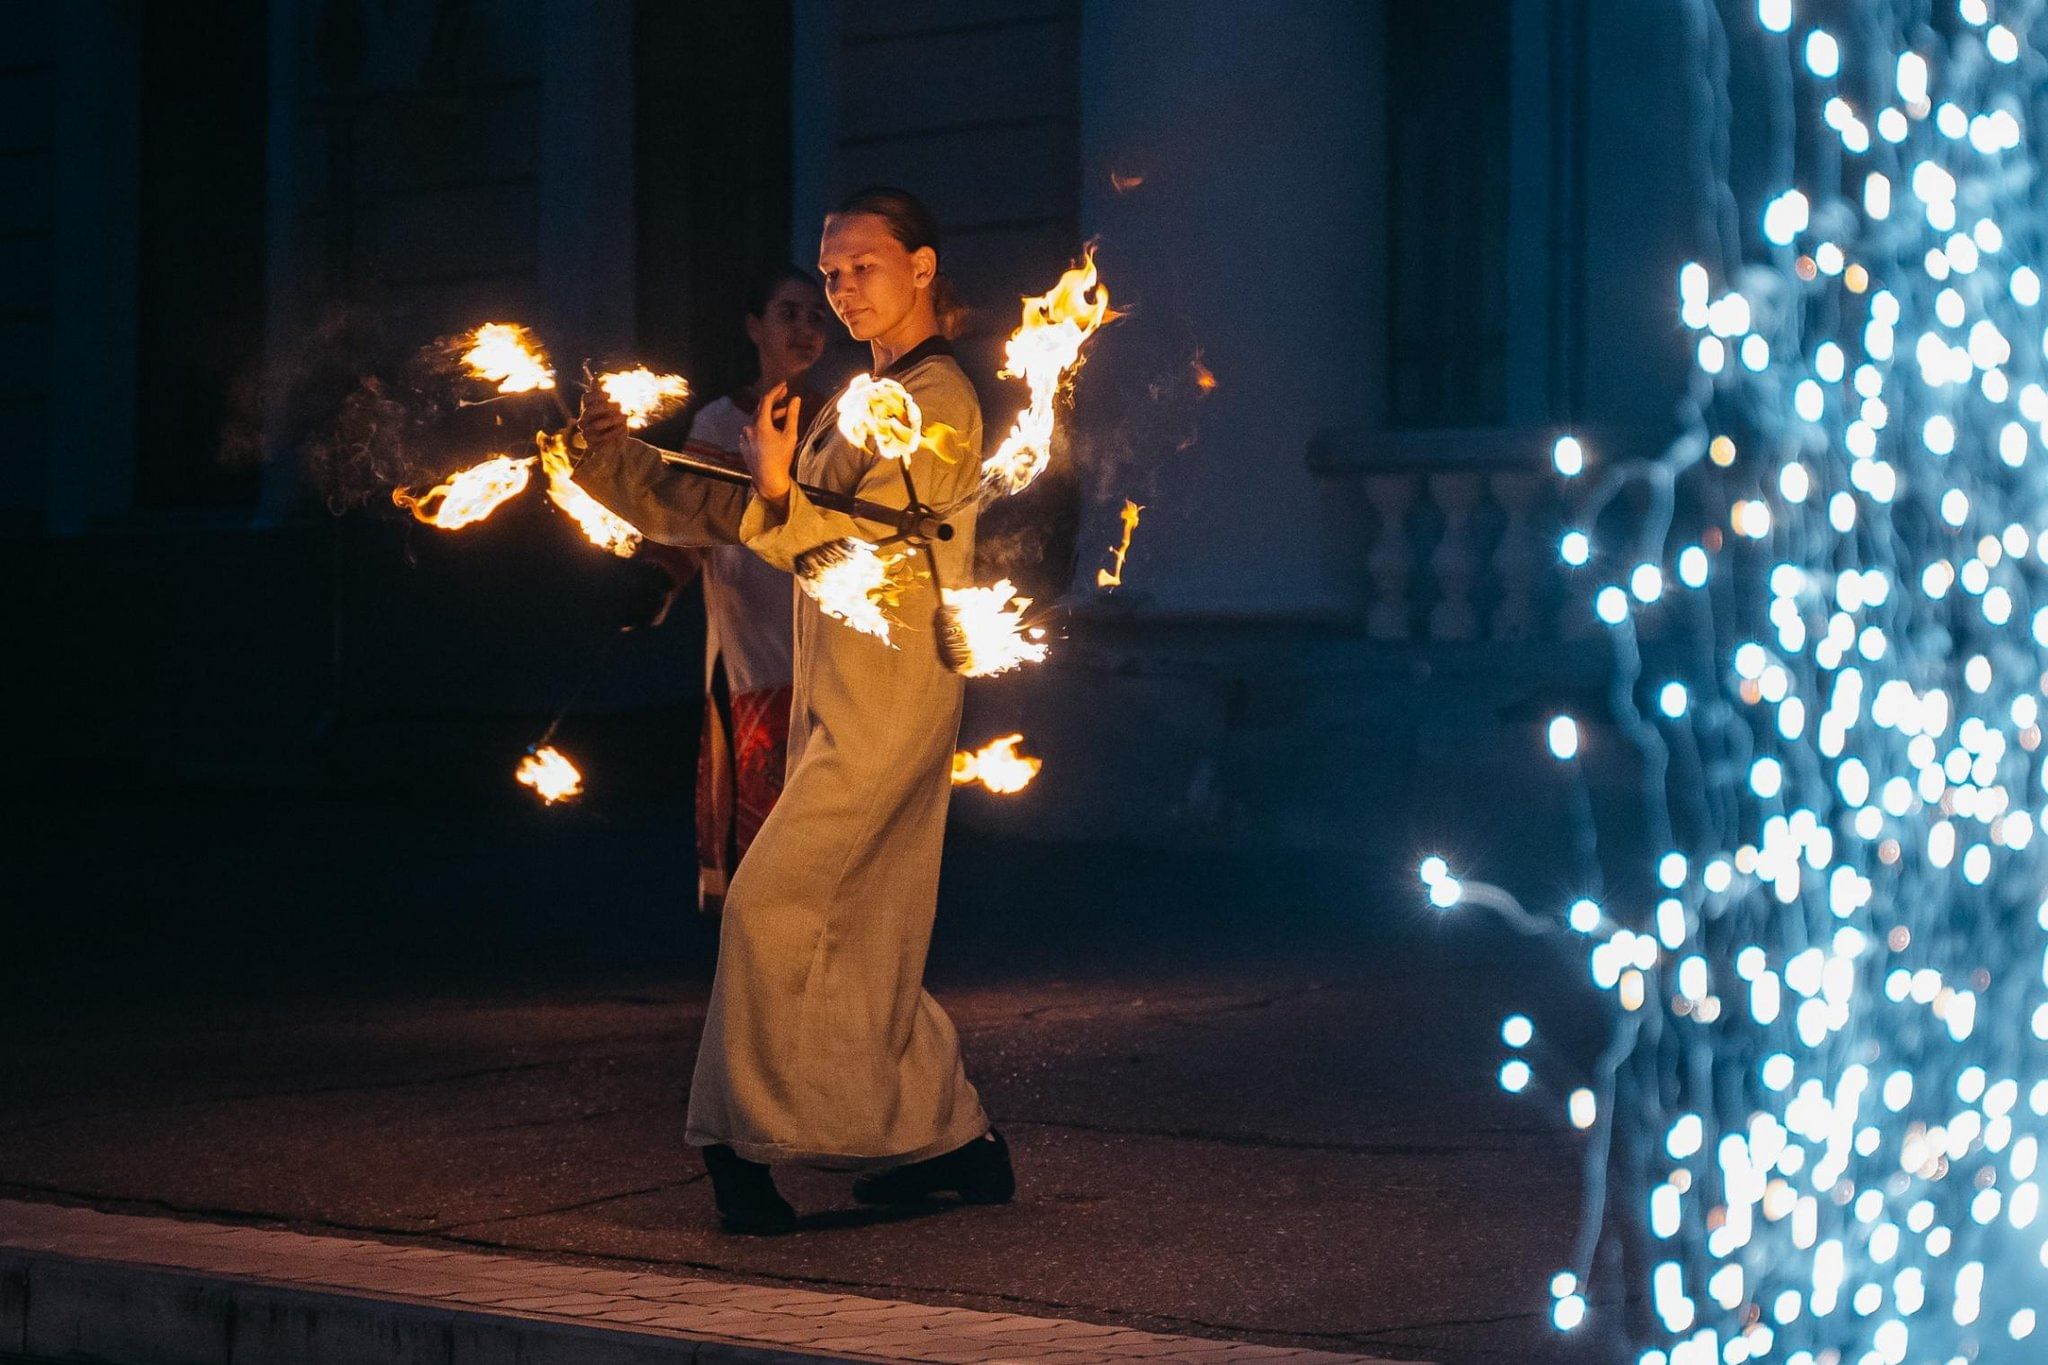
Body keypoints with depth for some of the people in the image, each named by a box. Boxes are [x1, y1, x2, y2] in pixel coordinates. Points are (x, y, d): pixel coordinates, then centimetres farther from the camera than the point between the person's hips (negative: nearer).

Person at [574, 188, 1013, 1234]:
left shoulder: (936, 401, -8)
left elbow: (861, 553, -19)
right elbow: (728, 517, 18)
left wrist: (778, 492, -35)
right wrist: (616, 453, 8)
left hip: (888, 705, -9)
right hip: (835, 704, 10)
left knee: (770, 904, -14)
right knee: (860, 944, 10)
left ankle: (750, 1141, -9)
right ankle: (953, 1140, 17)